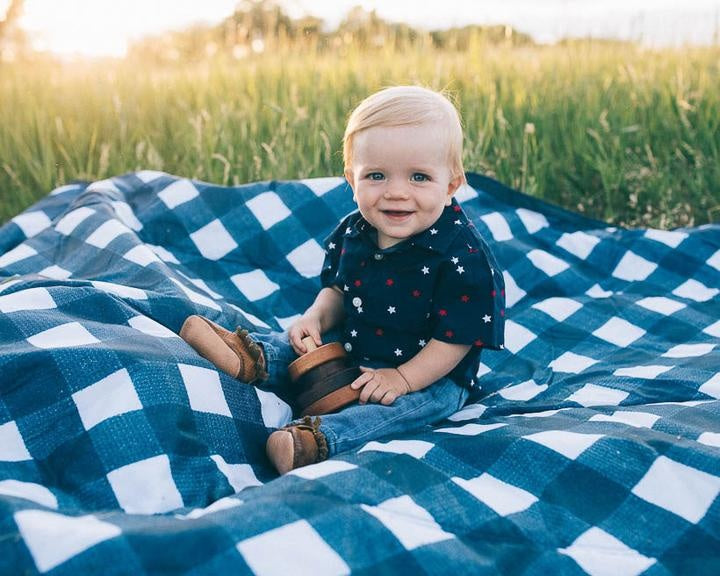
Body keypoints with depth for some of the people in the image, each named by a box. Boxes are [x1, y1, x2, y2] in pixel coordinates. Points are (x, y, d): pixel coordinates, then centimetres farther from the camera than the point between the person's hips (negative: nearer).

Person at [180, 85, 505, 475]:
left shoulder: (464, 257, -24)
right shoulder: (350, 232, -5)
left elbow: (456, 337, -22)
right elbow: (337, 289, 11)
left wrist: (403, 378, -27)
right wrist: (317, 316, -10)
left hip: (429, 376, -6)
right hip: (351, 353, 7)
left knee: (427, 401, -32)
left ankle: (318, 438, -49)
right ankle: (253, 359, -26)